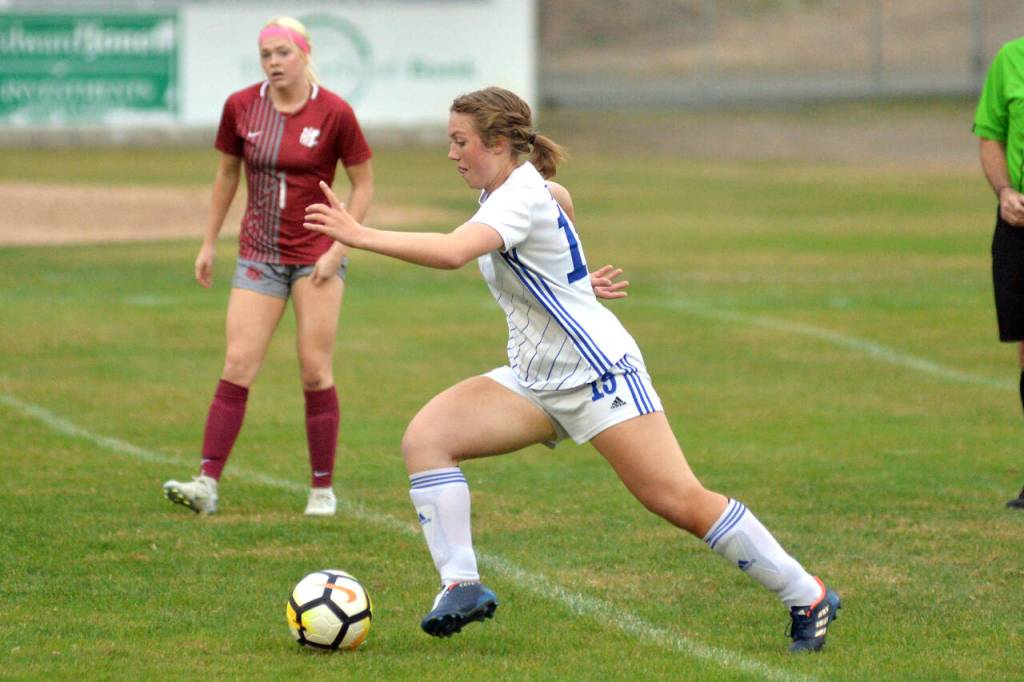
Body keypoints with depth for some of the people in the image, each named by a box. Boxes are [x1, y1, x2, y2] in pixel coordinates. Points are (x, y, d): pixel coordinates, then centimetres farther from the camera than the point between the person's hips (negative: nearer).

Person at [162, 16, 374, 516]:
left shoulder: (335, 113, -9)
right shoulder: (240, 107, -1)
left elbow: (363, 184, -1)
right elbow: (227, 174, 13)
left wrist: (337, 249, -9)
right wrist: (209, 243, 13)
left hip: (316, 257, -2)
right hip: (258, 255, 3)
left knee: (316, 373, -1)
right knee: (237, 366, -5)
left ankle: (323, 489, 9)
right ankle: (207, 483, -8)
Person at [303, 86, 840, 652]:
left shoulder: (521, 199, -21)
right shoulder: (517, 184, 7)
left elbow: (451, 252, -40)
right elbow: (562, 200, 32)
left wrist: (360, 235, -39)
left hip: (598, 373, -9)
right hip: (534, 381, 9)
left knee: (680, 501, -10)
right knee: (424, 437, -10)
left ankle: (807, 597, 4)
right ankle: (462, 586, -11)